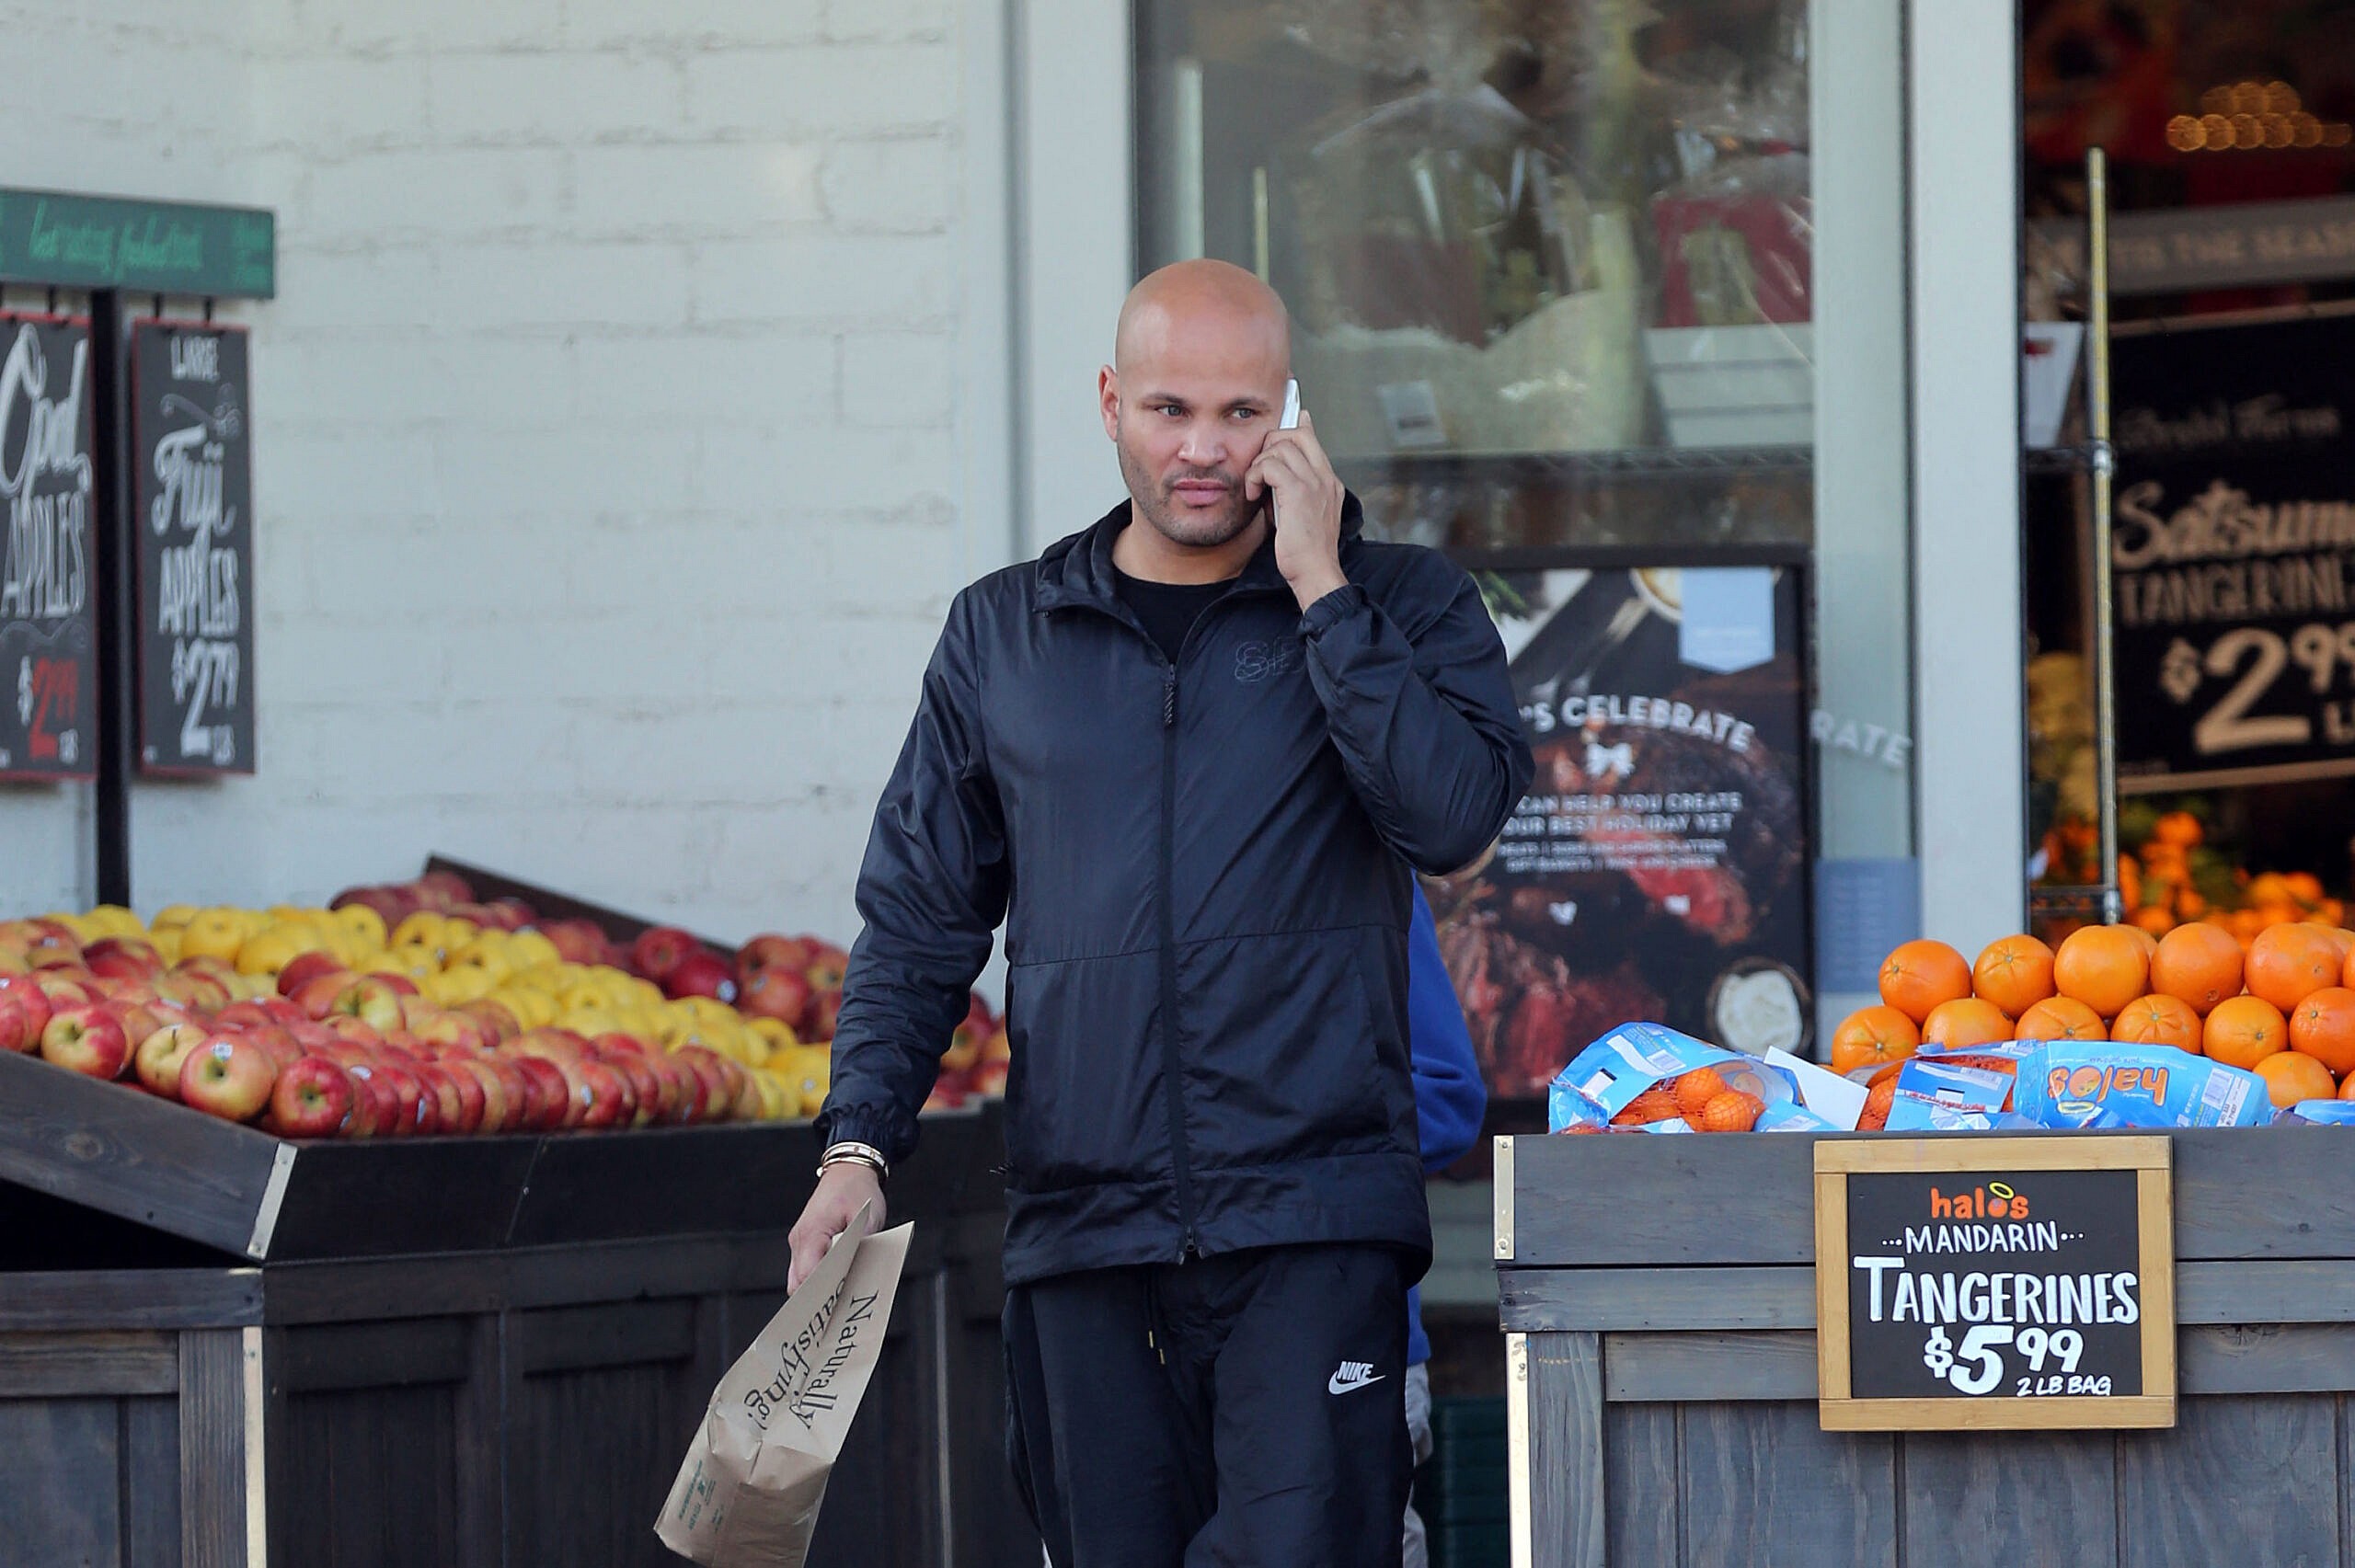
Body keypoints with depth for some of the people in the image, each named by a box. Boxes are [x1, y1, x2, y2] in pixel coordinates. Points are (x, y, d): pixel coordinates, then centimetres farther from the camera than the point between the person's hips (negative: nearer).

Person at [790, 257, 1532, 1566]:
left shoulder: (1403, 608, 7)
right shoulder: (1005, 636, 14)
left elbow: (1455, 816, -11)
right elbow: (920, 920, 16)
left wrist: (1318, 589, -9)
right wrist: (859, 1146, 3)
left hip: (1311, 1224, -3)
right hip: (1081, 1227, 3)